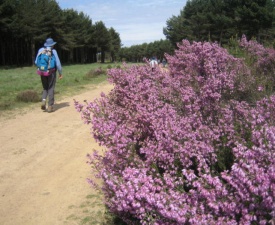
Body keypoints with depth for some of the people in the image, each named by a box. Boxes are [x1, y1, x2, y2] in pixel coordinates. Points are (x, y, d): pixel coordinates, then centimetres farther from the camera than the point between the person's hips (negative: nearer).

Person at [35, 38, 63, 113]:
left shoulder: (41, 50, 2)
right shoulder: (53, 51, -8)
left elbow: (36, 62, 5)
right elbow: (58, 64, -9)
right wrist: (60, 73, 3)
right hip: (51, 72, -3)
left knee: (45, 88, 18)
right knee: (51, 89, 5)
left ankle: (43, 100, -6)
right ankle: (50, 107, 5)